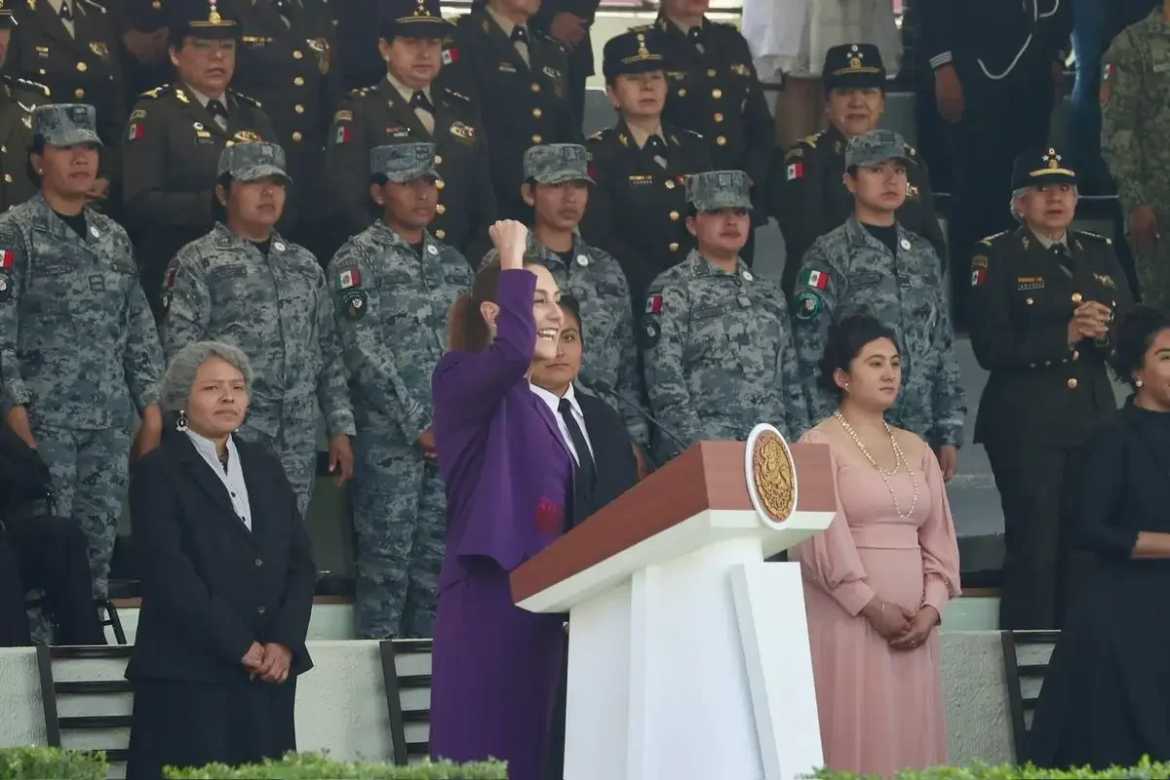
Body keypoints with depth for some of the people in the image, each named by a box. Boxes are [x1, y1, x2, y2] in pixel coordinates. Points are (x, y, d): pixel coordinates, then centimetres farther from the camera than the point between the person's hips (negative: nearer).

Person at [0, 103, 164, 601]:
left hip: (111, 421, 5)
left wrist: (151, 408, 9)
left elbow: (140, 330, 16)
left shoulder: (113, 237, 15)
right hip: (45, 420, -5)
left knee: (99, 542, 6)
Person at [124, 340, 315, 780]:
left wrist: (284, 642, -5)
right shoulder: (158, 473, -1)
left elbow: (301, 562, 11)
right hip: (190, 676, -5)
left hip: (270, 673, 5)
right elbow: (168, 574, -11)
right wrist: (240, 647, -13)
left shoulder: (266, 468, 17)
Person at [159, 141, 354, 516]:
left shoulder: (305, 265, 16)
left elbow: (328, 353, 18)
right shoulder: (197, 263, -2)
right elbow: (178, 356, -7)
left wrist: (340, 427, 11)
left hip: (297, 448, 5)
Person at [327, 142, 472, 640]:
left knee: (438, 557, 8)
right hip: (389, 438, -5)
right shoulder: (357, 261, -3)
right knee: (387, 559, -4)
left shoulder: (452, 263, 15)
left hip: (454, 442, 5)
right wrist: (420, 426, -13)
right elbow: (366, 355, -10)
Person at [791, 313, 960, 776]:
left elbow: (938, 538, 12)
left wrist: (930, 609, -2)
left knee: (909, 735, 4)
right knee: (856, 736, -8)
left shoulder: (916, 449, 16)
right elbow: (822, 540, -11)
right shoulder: (820, 444, -2)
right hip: (848, 619, -6)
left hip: (913, 624, 6)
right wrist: (873, 606, -13)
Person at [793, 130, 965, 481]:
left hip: (920, 438, 5)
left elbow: (943, 350, 15)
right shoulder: (829, 258, -3)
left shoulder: (923, 256, 14)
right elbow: (809, 359, -8)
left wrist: (949, 434, 9)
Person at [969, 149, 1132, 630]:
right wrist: (1065, 335, -19)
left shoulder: (1100, 253, 16)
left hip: (1093, 421, 5)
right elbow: (991, 347, -11)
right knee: (1034, 546, -5)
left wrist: (1107, 330, -12)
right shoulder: (997, 256, 0)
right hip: (1026, 423, -5)